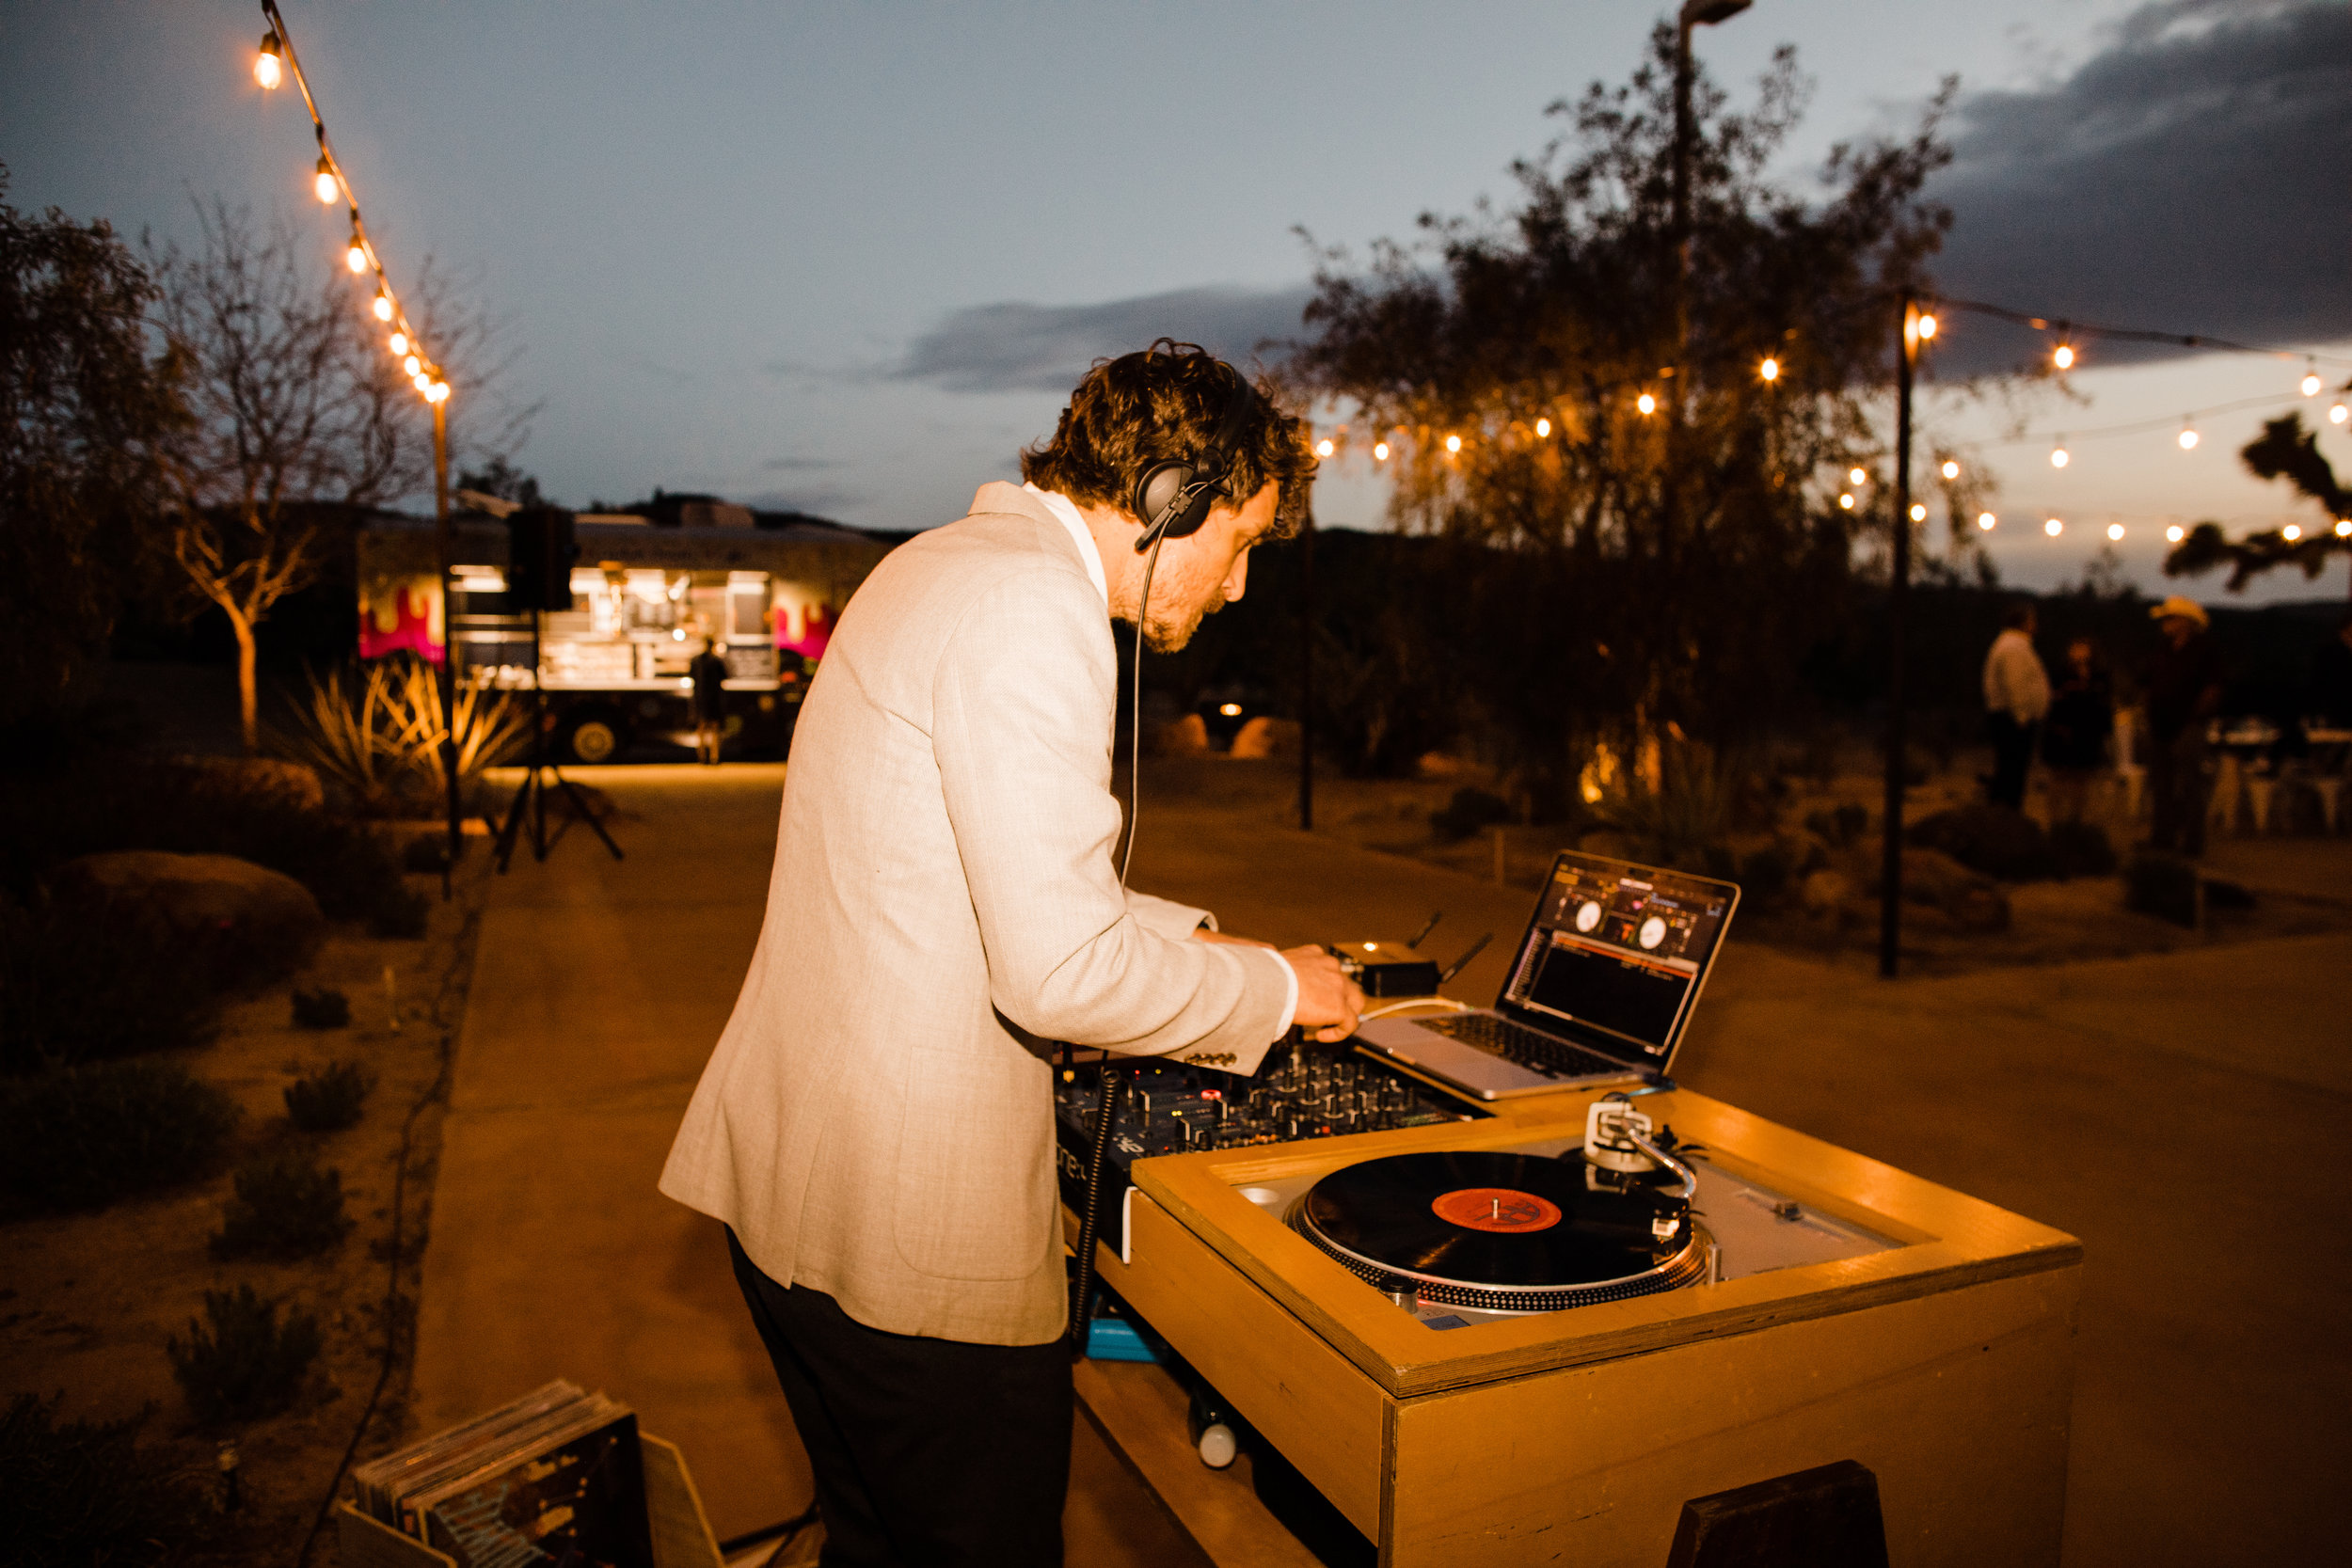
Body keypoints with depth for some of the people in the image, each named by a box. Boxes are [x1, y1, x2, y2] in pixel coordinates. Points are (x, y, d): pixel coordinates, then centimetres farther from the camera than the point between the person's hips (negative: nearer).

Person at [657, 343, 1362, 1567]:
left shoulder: (940, 564, 13)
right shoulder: (1034, 605, -20)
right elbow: (1058, 971, -25)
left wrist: (1190, 939, 17)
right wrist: (1271, 989, -9)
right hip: (908, 1225, -10)